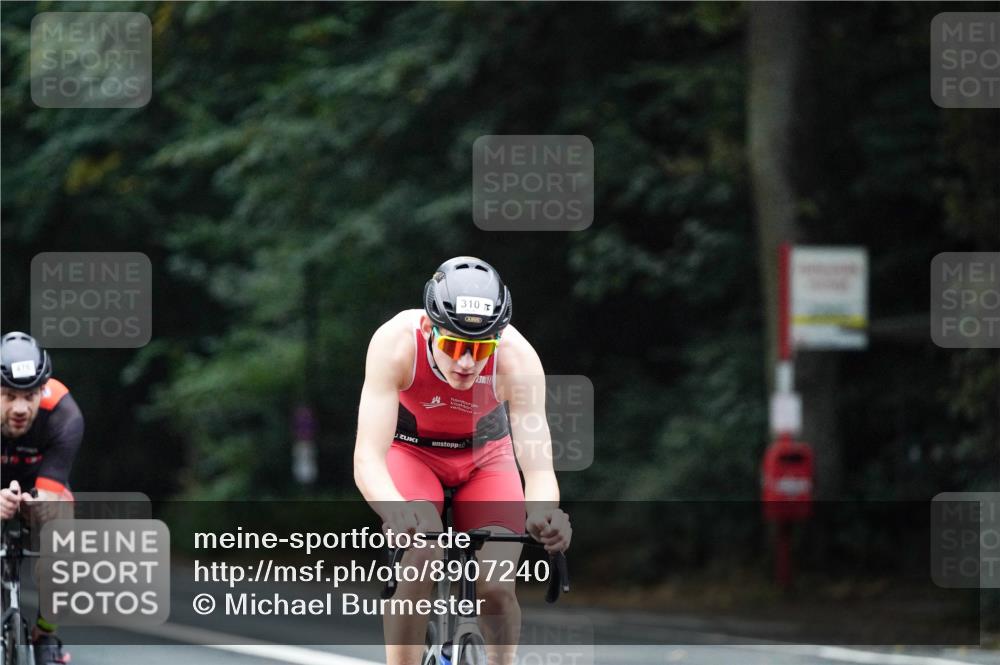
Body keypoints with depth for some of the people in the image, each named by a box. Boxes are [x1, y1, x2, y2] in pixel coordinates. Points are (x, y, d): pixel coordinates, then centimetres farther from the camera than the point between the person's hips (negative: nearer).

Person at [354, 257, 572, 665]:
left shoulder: (517, 358, -32)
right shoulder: (396, 342, -35)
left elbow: (538, 467, -36)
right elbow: (368, 457, -40)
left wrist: (544, 515, -59)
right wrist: (396, 510, -62)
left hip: (485, 454, 1)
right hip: (411, 449, -1)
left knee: (496, 588, -16)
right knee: (420, 558, -28)